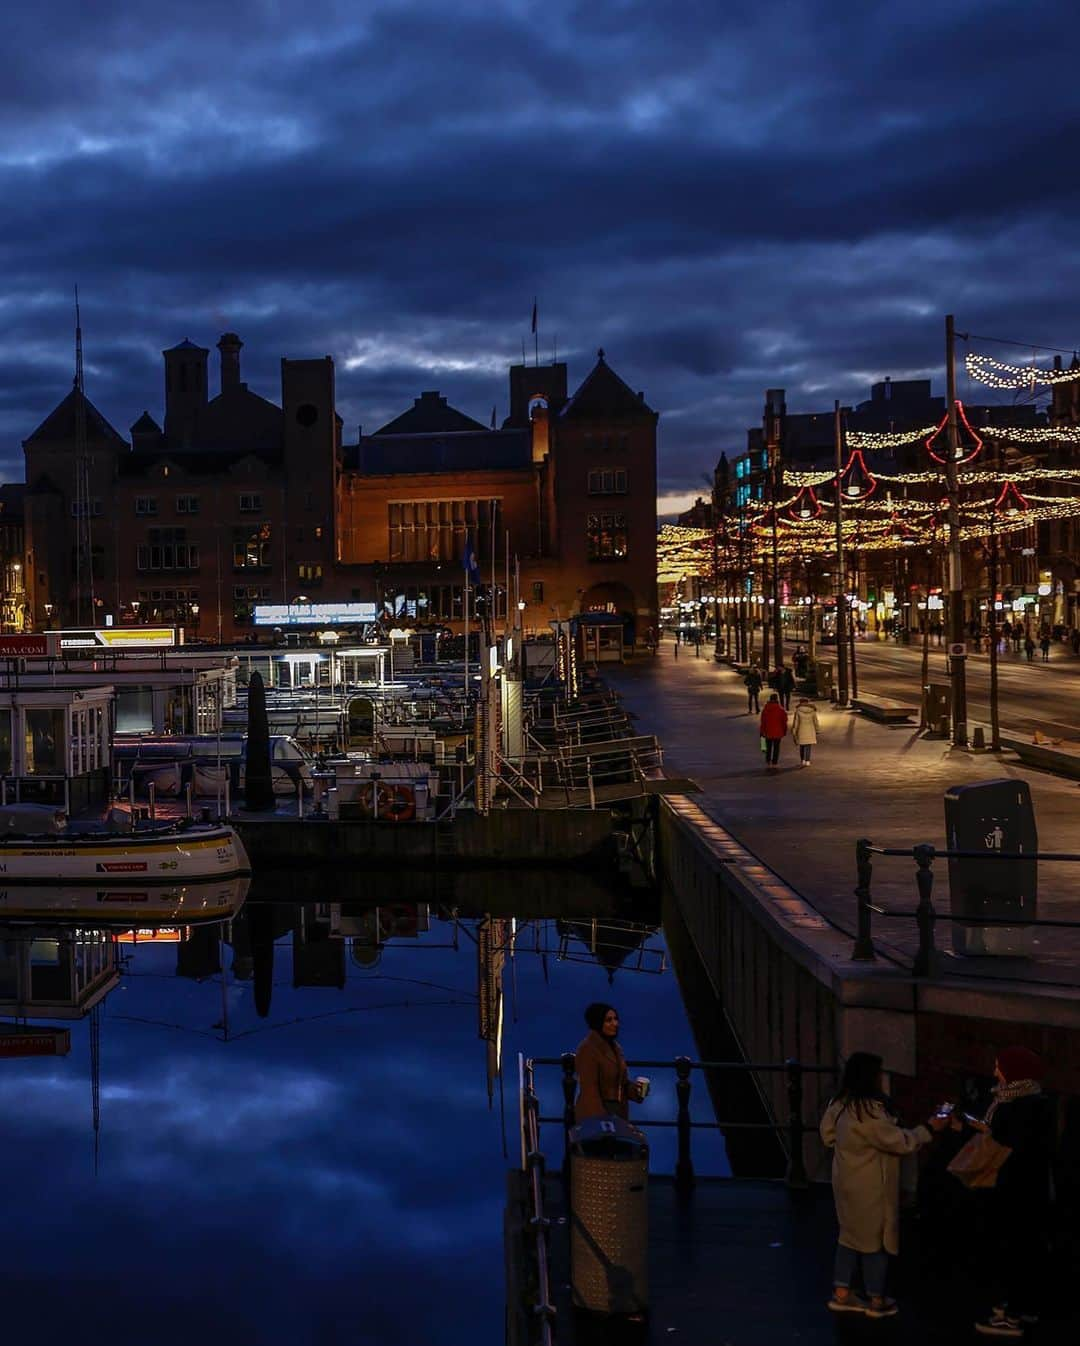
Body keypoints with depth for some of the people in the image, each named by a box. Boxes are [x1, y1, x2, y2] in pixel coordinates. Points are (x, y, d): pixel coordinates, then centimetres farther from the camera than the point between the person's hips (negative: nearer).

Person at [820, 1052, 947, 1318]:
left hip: (849, 1181, 8)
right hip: (869, 1187, -8)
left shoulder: (840, 1104, 1)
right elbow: (900, 1142, -21)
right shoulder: (869, 1111, -28)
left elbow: (828, 1135, 13)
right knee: (876, 1238, 6)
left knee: (852, 1234, 17)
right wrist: (929, 1129, -11)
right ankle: (876, 1301, 19)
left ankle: (841, 1294, 22)